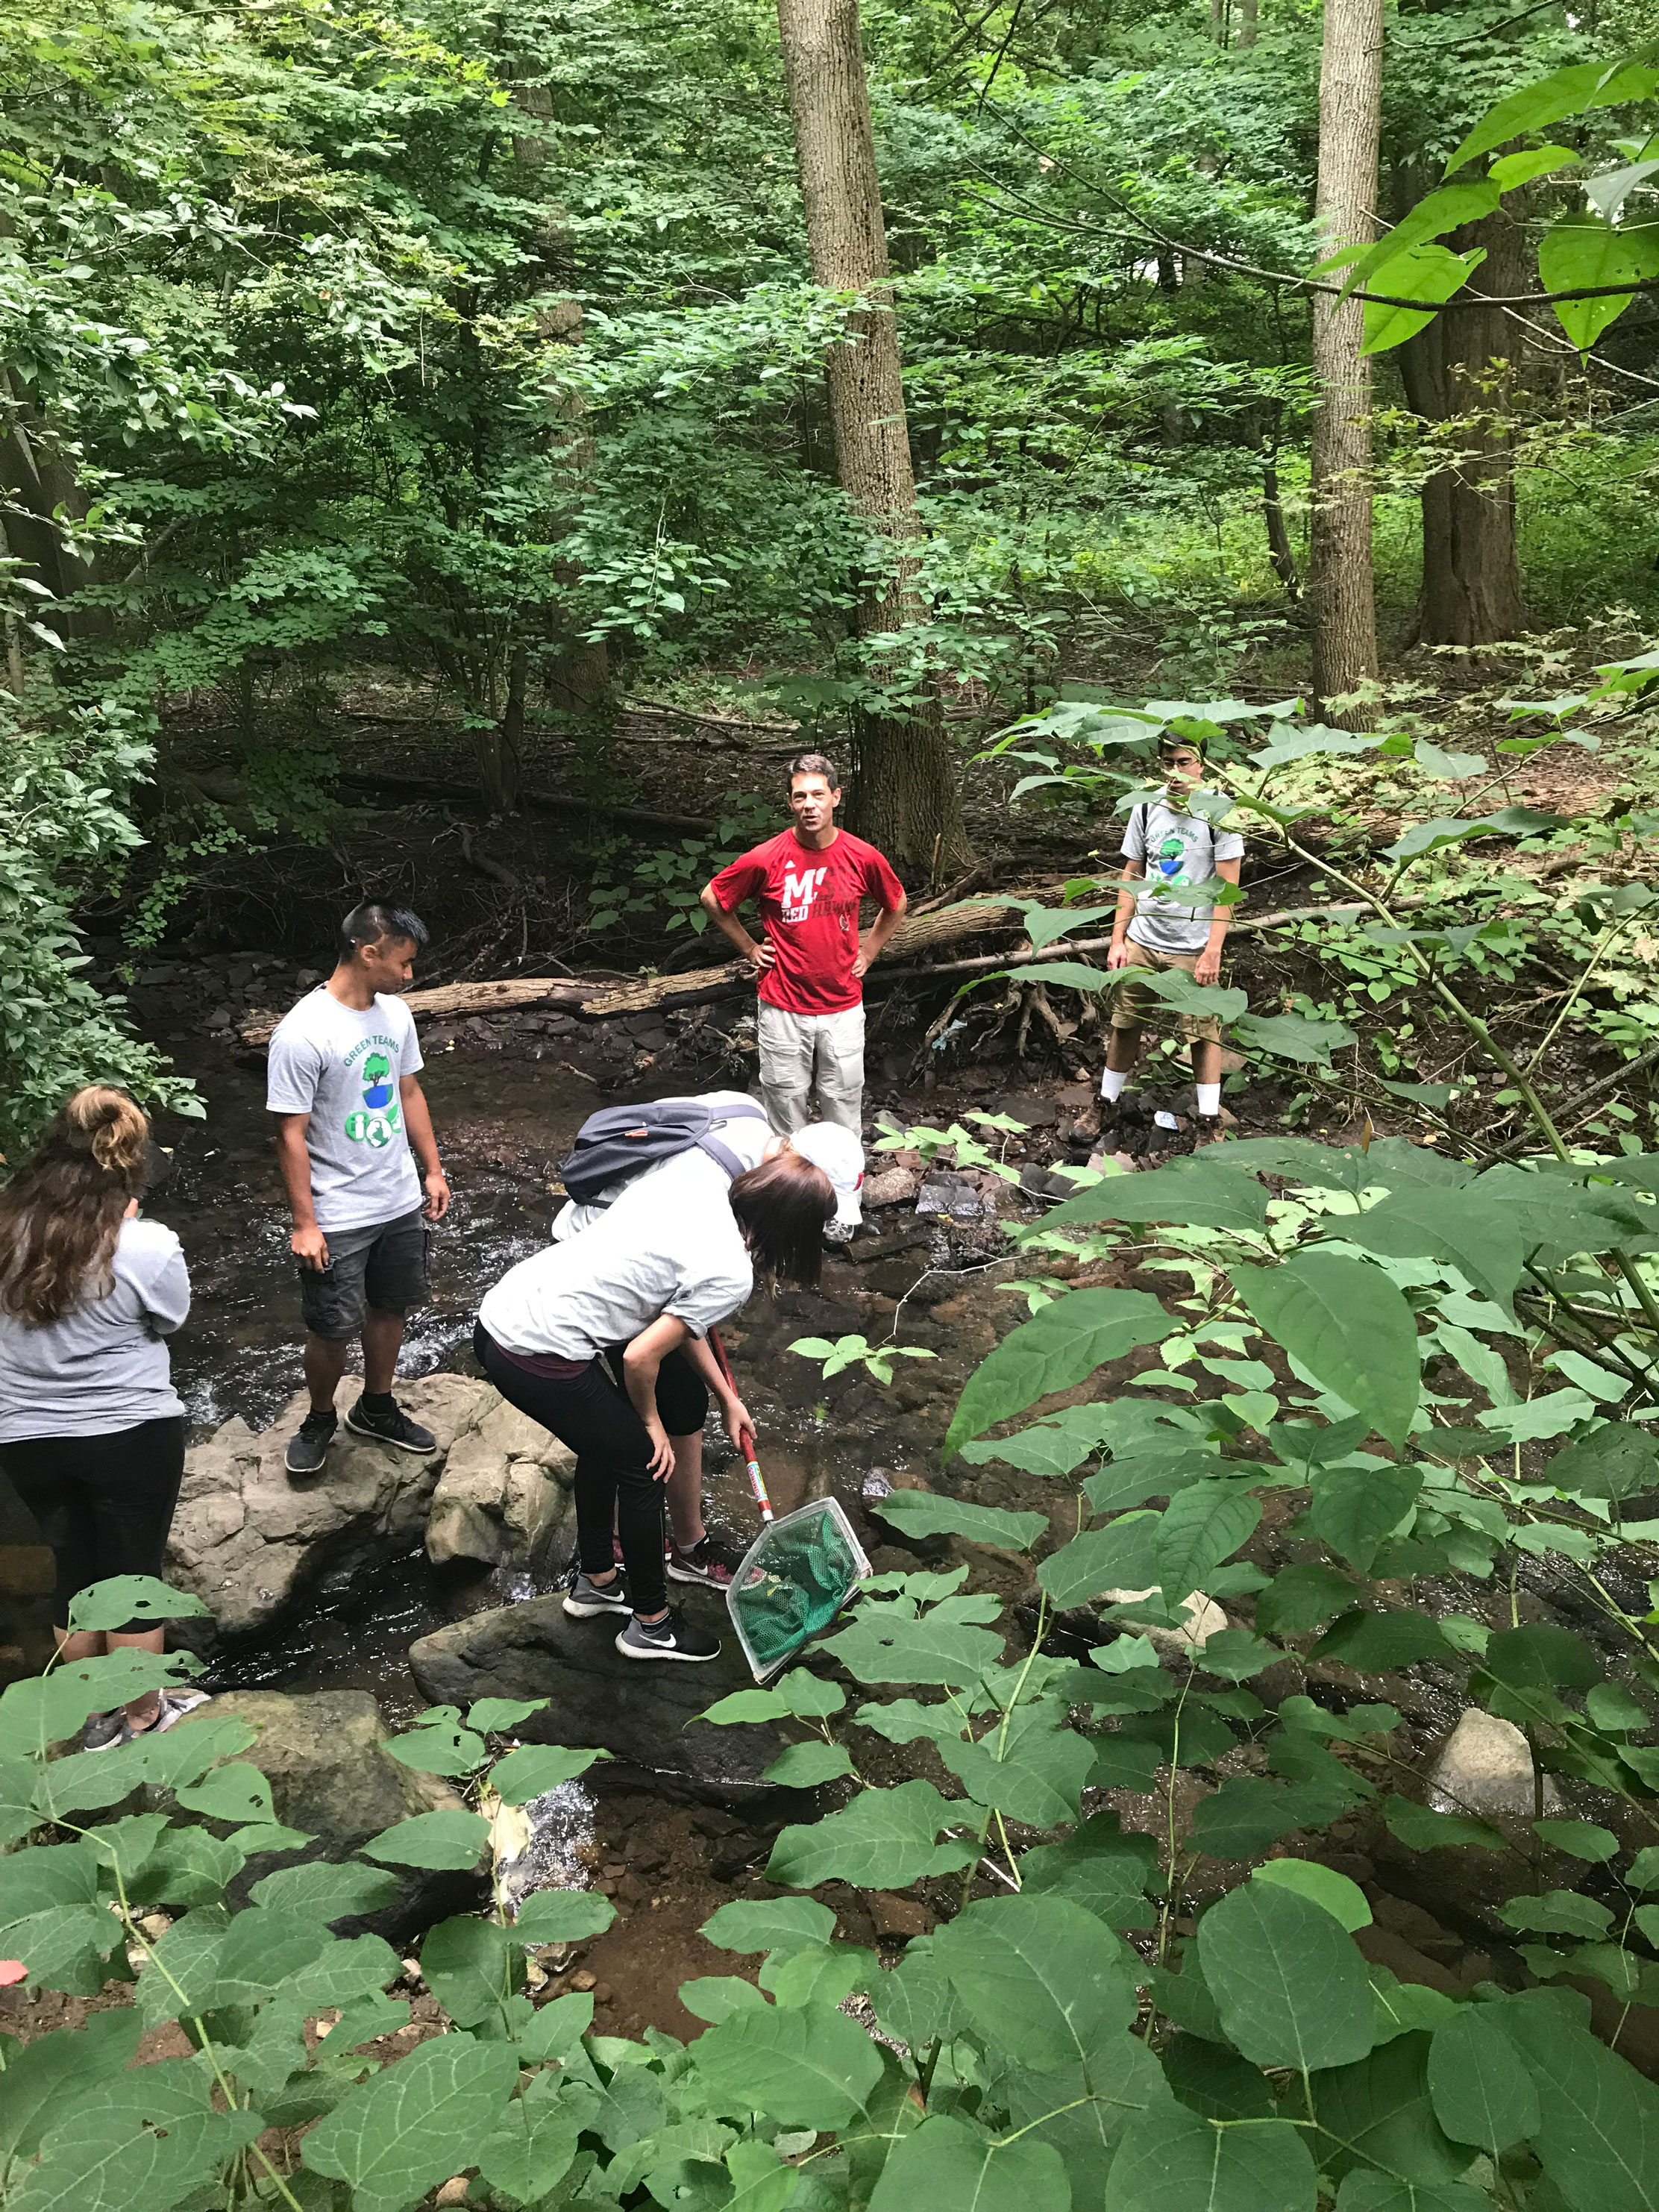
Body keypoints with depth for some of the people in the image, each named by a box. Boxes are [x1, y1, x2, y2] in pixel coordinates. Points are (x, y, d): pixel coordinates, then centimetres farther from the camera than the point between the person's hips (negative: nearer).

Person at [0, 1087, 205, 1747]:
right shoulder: (148, 1248, -23)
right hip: (131, 1436, -4)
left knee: (75, 1572, 21)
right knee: (134, 1576, 15)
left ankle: (97, 1718, 38)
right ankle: (144, 1717, 34)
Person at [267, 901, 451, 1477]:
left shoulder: (395, 1013, 0)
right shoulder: (303, 1034, -22)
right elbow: (291, 1133, -19)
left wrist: (432, 1169, 13)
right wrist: (304, 1225, -18)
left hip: (402, 1204, 7)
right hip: (339, 1218, -7)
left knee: (389, 1309, 20)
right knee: (331, 1330, 7)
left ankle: (376, 1408, 40)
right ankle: (320, 1419, 32)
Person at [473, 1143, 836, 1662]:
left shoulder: (694, 1171, 8)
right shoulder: (730, 1275, -15)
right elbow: (640, 1358, -14)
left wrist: (726, 1397, 23)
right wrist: (650, 1422, 7)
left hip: (500, 1312, 9)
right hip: (539, 1360, -8)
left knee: (606, 1442, 28)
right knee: (643, 1462, 11)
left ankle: (595, 1581, 48)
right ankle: (650, 1624, 30)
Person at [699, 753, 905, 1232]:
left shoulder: (863, 857, -5)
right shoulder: (766, 859, -10)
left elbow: (896, 905, 16)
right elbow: (712, 899, 6)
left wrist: (867, 951, 9)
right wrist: (750, 948, 5)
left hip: (843, 1008, 1)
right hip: (783, 1009, -1)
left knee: (843, 1112, 6)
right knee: (787, 1109, 8)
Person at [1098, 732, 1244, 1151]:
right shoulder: (1147, 808, 5)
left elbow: (1226, 888, -9)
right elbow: (1131, 877, 11)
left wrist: (1213, 952, -14)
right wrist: (1118, 940, 6)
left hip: (1193, 948, -4)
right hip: (1141, 942, 4)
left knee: (1203, 1034, 1)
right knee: (1125, 1026, 10)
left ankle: (1208, 1128, 9)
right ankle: (1105, 1112, 23)